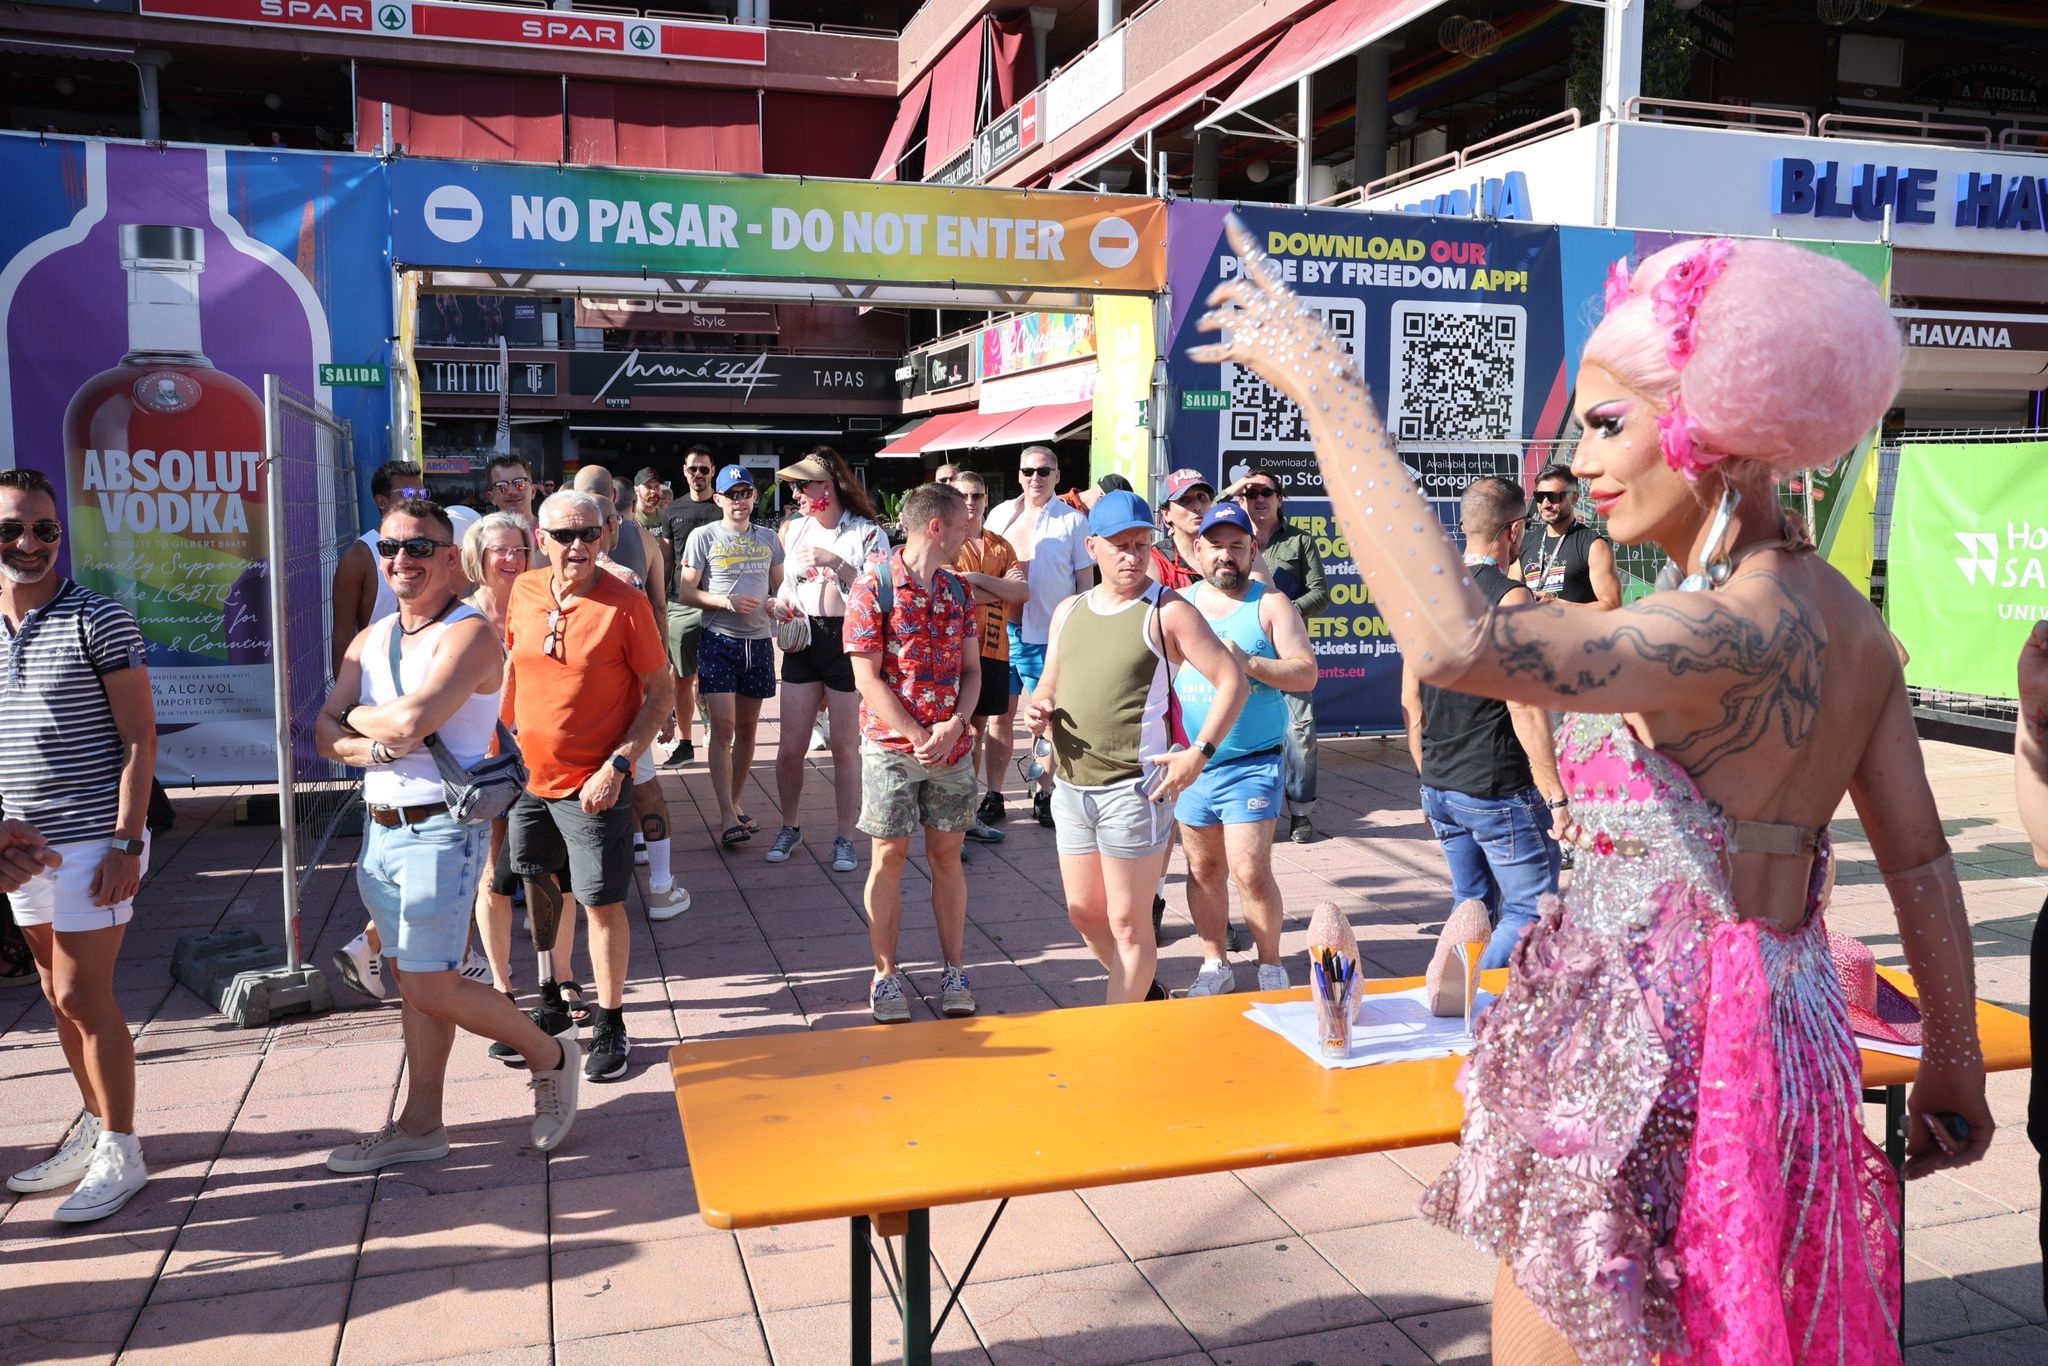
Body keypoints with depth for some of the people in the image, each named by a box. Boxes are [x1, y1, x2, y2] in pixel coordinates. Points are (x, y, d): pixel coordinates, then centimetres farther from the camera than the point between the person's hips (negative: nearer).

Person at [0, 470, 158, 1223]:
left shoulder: (98, 621, -8)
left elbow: (139, 738, -10)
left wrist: (126, 842, -15)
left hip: (94, 842, -6)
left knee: (82, 996, -3)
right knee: (61, 996, 13)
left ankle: (120, 1154, 9)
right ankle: (96, 1128, 28)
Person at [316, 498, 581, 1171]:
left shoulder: (470, 632, -13)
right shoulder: (371, 639, 12)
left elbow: (413, 718, -25)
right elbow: (325, 731, 8)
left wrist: (356, 718, -5)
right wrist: (370, 747, -14)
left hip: (441, 829, -8)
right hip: (381, 828, 8)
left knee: (430, 987, -8)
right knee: (412, 983, 14)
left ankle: (550, 1056, 14)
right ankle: (420, 1125, 25)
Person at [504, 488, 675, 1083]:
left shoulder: (625, 604, -15)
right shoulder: (523, 593, 0)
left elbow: (661, 694, -12)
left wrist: (617, 765, -19)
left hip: (593, 783, -5)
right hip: (528, 774, 5)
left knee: (603, 903, -1)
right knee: (535, 886, 18)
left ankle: (609, 1027, 16)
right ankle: (551, 1000, 39)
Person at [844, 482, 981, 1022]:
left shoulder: (957, 591, 8)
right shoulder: (873, 589, -9)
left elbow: (971, 669, 8)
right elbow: (868, 678, -11)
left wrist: (955, 725, -10)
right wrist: (918, 737, -15)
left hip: (953, 745, 4)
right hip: (892, 745, -4)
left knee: (947, 855, 9)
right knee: (889, 857, 4)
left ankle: (954, 971, 18)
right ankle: (885, 974, 15)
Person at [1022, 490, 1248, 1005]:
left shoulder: (1167, 611, -7)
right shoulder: (1069, 611, 12)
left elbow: (1232, 680, -10)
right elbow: (1048, 686, 22)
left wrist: (1199, 753, -19)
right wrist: (1037, 710, -2)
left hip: (1132, 787, -7)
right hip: (1071, 785, 7)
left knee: (1127, 922, 0)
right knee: (1085, 913, 16)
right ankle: (1147, 995, 38)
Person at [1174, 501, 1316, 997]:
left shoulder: (1270, 604, -1)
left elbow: (1306, 673, -8)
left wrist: (1248, 663, -22)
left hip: (1253, 763, -4)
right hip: (1189, 761, 4)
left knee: (1249, 870, -9)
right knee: (1203, 868, 11)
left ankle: (1271, 968, 9)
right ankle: (1215, 964, 25)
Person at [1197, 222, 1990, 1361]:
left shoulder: (1731, 627, -24)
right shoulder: (1850, 621, 4)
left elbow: (1458, 641, -41)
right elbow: (1924, 862, 10)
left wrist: (1325, 384, -35)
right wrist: (1954, 1066, 22)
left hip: (1648, 1054, -9)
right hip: (1787, 1039, 9)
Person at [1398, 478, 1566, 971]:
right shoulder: (1510, 597, -13)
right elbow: (1524, 708, -18)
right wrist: (1556, 796, -14)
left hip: (1439, 787, 8)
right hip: (1498, 790, -7)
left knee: (1474, 907, 18)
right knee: (1530, 911, 2)